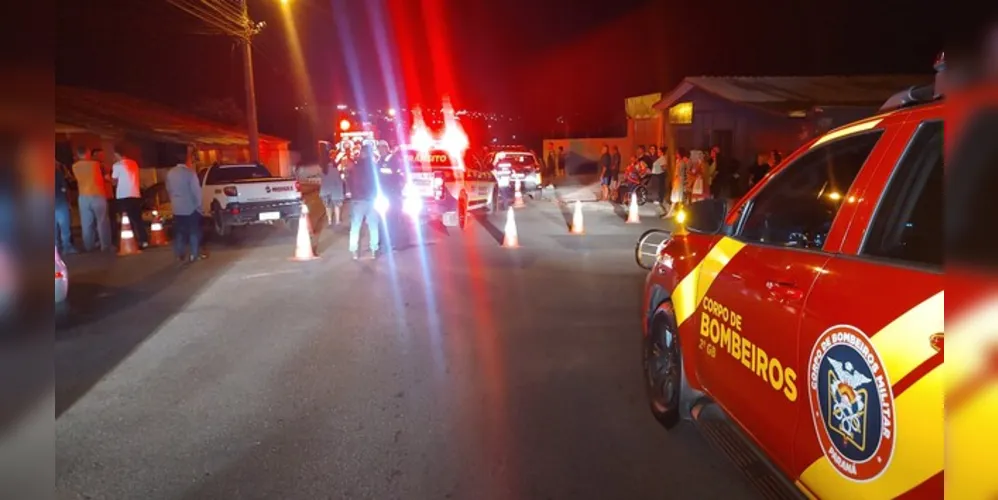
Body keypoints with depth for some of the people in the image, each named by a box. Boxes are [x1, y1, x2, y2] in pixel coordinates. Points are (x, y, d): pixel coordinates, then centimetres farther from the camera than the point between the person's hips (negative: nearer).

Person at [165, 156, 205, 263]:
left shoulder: (170, 173, 3)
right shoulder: (190, 172, -16)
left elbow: (168, 189, 12)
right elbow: (196, 190, -14)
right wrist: (198, 204, -3)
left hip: (177, 208, 5)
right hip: (191, 207, -5)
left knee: (179, 232, 10)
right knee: (194, 231, 5)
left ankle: (180, 255, 12)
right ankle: (194, 254, 6)